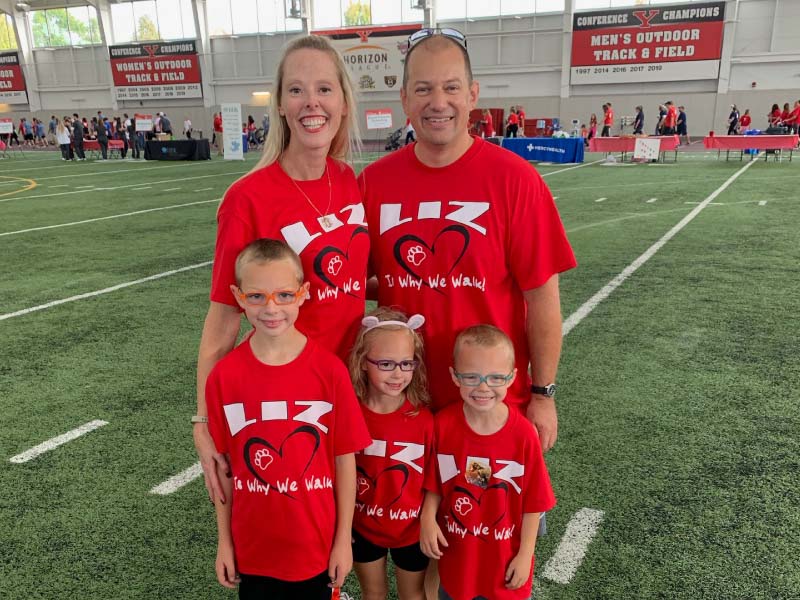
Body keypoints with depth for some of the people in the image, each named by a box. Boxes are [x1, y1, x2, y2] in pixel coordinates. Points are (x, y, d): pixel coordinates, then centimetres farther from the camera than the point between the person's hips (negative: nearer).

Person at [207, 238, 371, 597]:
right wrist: (224, 540, 4)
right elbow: (222, 465, -2)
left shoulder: (330, 370, -16)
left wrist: (344, 539, -2)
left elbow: (345, 460, -7)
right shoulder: (223, 376, -11)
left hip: (317, 545, -1)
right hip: (253, 548, 1)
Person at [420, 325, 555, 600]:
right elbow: (434, 483, -2)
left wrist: (525, 555, -6)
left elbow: (533, 503, -9)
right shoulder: (443, 424, -15)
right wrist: (428, 519, -15)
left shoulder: (523, 434, -19)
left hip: (505, 560, -1)